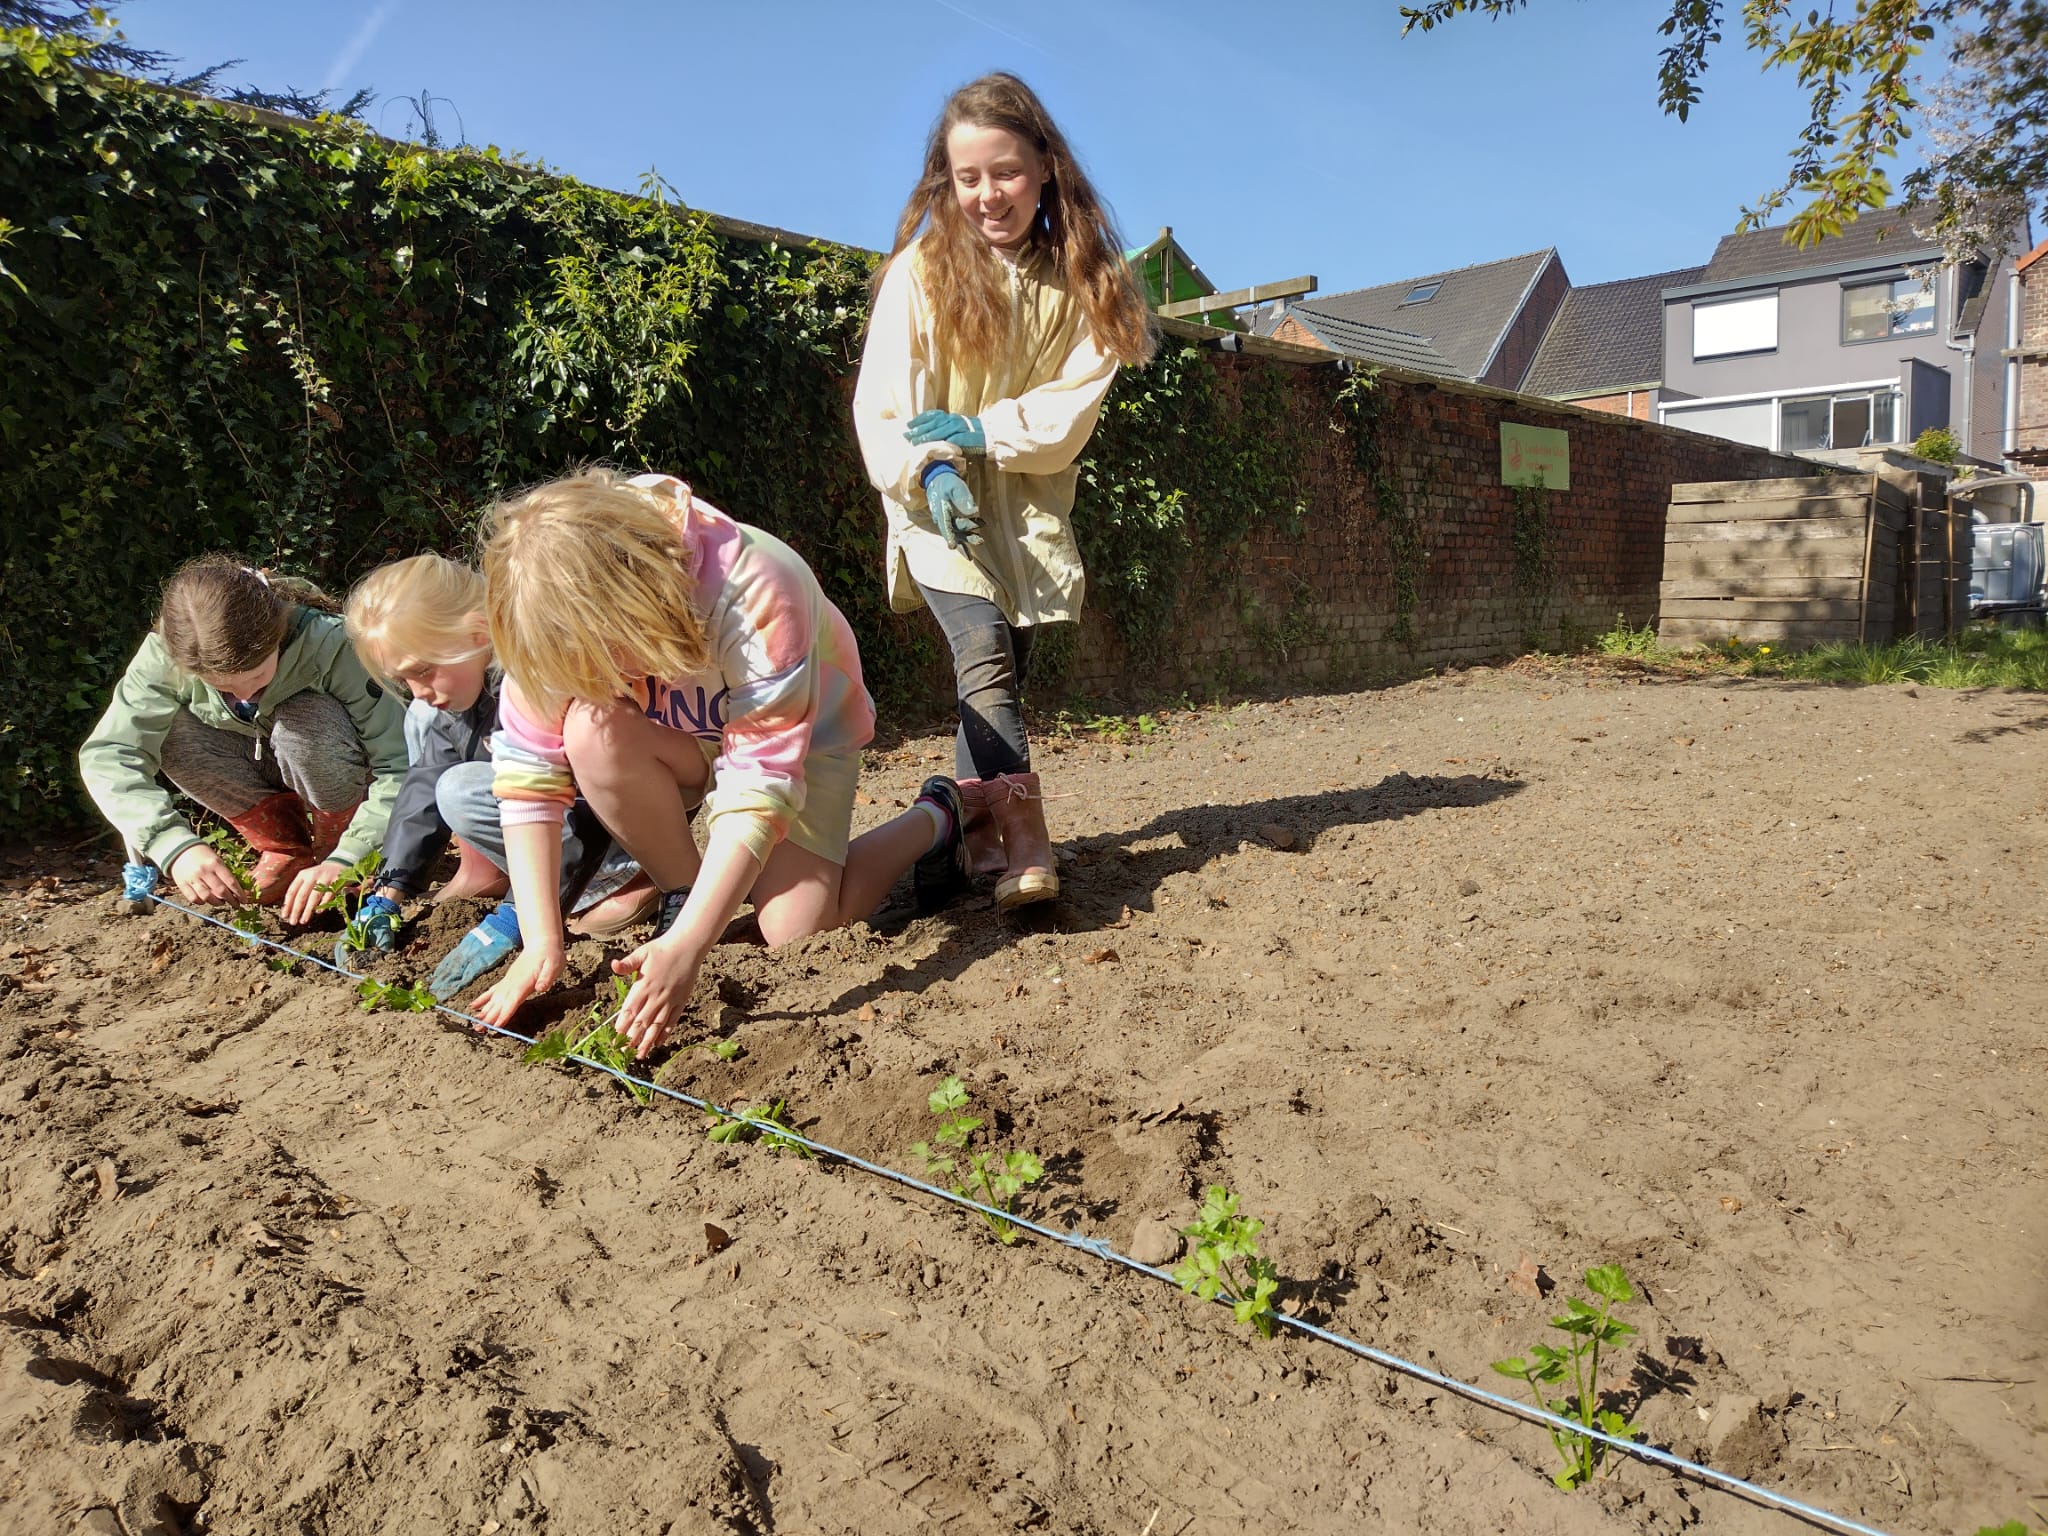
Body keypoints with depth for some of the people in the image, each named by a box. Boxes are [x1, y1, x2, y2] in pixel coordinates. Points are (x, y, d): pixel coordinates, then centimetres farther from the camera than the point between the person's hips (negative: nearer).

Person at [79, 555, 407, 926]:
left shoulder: (330, 645, -34)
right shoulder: (167, 655, -24)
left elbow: (401, 763, -36)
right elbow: (106, 755, -28)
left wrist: (345, 859, -44)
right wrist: (175, 844, -42)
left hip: (338, 775, -4)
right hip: (267, 772, 4)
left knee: (308, 719, -35)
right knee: (166, 729, -23)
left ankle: (335, 846, -8)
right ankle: (287, 846, -5)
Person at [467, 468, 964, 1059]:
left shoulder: (758, 596, -38)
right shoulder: (566, 613, -25)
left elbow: (762, 783, -40)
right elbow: (528, 768, -22)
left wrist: (684, 947, -46)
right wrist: (541, 942, -29)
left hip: (800, 732, -3)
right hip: (683, 739, 4)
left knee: (798, 929, -18)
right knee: (592, 729, -30)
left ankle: (933, 819, 9)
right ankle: (684, 892, -6)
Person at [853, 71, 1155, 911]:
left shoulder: (1079, 278, 1)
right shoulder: (920, 271, -5)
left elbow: (1073, 407, -6)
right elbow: (881, 406, -8)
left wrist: (978, 432, -18)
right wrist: (928, 470, -26)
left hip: (1030, 503, 3)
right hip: (939, 502, -3)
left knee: (1000, 670, 1)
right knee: (986, 654, -20)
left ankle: (979, 835, 13)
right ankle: (1027, 847, -24)